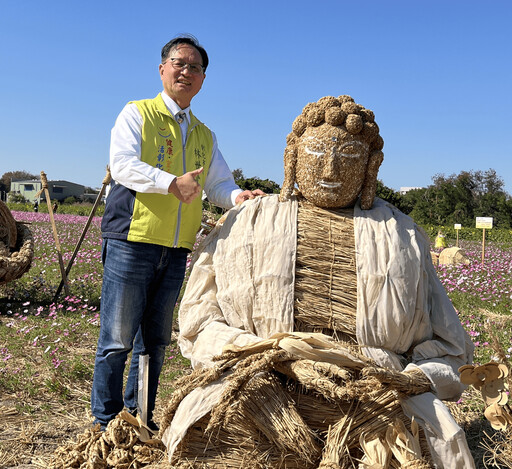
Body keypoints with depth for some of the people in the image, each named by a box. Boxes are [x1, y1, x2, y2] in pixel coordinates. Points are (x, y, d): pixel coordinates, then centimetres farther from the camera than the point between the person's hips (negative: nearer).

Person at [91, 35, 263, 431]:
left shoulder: (205, 136, 20)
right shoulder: (137, 114, 4)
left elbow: (219, 184, 15)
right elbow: (123, 164, -11)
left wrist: (239, 197, -7)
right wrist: (171, 182, -24)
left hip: (176, 250, 5)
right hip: (132, 240, -5)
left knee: (155, 340, 11)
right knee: (118, 339, -2)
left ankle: (140, 419, 24)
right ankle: (106, 424, 11)